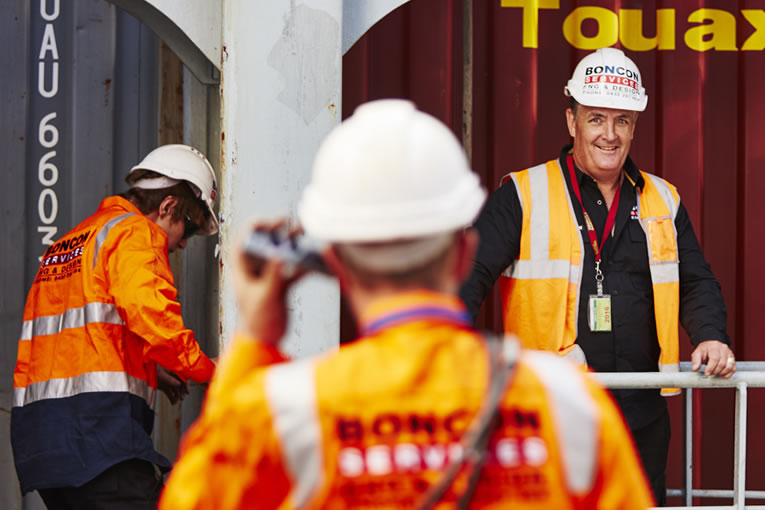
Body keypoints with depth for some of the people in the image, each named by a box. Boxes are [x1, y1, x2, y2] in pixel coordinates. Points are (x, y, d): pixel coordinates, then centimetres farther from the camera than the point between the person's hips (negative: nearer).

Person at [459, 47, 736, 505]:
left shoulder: (663, 202, 13)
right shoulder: (524, 196, 1)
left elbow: (696, 283, 17)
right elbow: (471, 273, -5)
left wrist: (711, 337, -4)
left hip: (642, 413, 4)